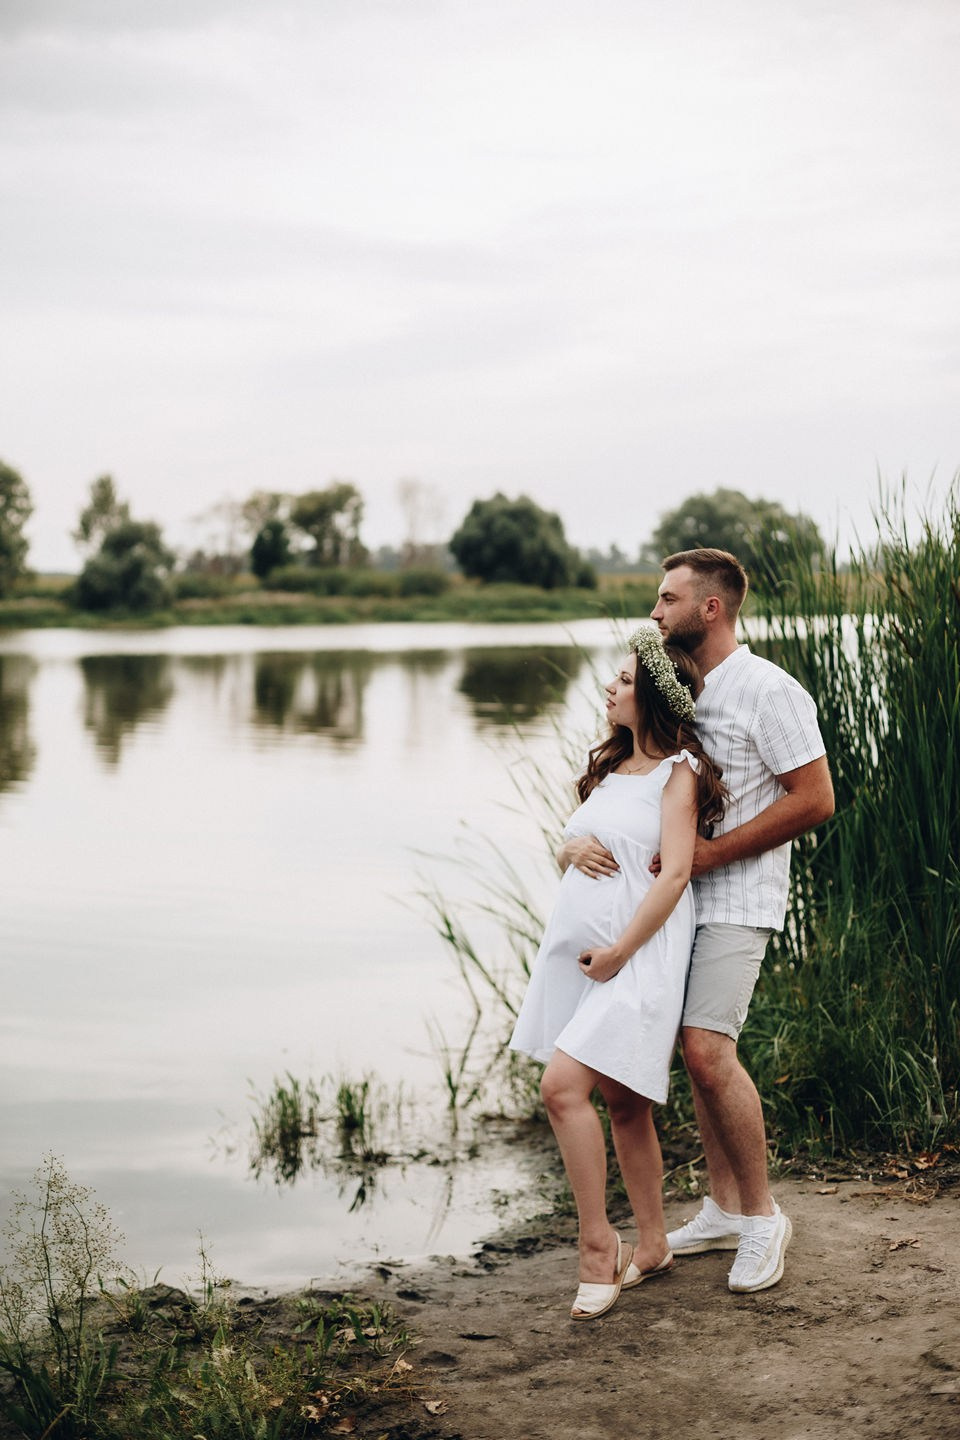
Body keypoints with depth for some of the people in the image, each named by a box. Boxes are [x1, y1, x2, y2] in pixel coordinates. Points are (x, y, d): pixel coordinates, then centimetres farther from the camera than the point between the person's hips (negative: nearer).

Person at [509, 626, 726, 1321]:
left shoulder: (678, 771, -6)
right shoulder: (608, 762, 17)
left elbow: (675, 874, -15)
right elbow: (568, 845, 23)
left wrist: (618, 952, -17)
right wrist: (572, 848, -2)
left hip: (638, 952, -7)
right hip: (578, 947, 7)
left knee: (563, 1085, -18)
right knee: (623, 1102, 11)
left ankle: (598, 1244, -8)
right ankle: (652, 1243, 22)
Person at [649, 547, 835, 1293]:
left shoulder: (769, 691, -13)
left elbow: (815, 799, -16)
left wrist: (711, 853, -18)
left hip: (737, 898, -8)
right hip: (684, 893, 8)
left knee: (707, 1049, -15)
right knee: (699, 1050, 10)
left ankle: (762, 1216, -1)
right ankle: (725, 1210, 21)